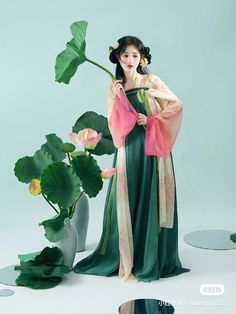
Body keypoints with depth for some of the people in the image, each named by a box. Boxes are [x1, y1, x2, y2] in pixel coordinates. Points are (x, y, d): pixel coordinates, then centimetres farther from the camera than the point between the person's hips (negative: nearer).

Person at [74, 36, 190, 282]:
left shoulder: (152, 82, 4)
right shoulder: (114, 89, 9)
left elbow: (177, 105, 0)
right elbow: (115, 124, 0)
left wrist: (152, 120, -9)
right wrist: (117, 98, -12)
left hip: (152, 149, -1)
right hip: (128, 149, 1)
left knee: (151, 201, 2)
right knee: (127, 201, 2)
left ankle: (150, 258, 13)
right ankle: (126, 258, 12)